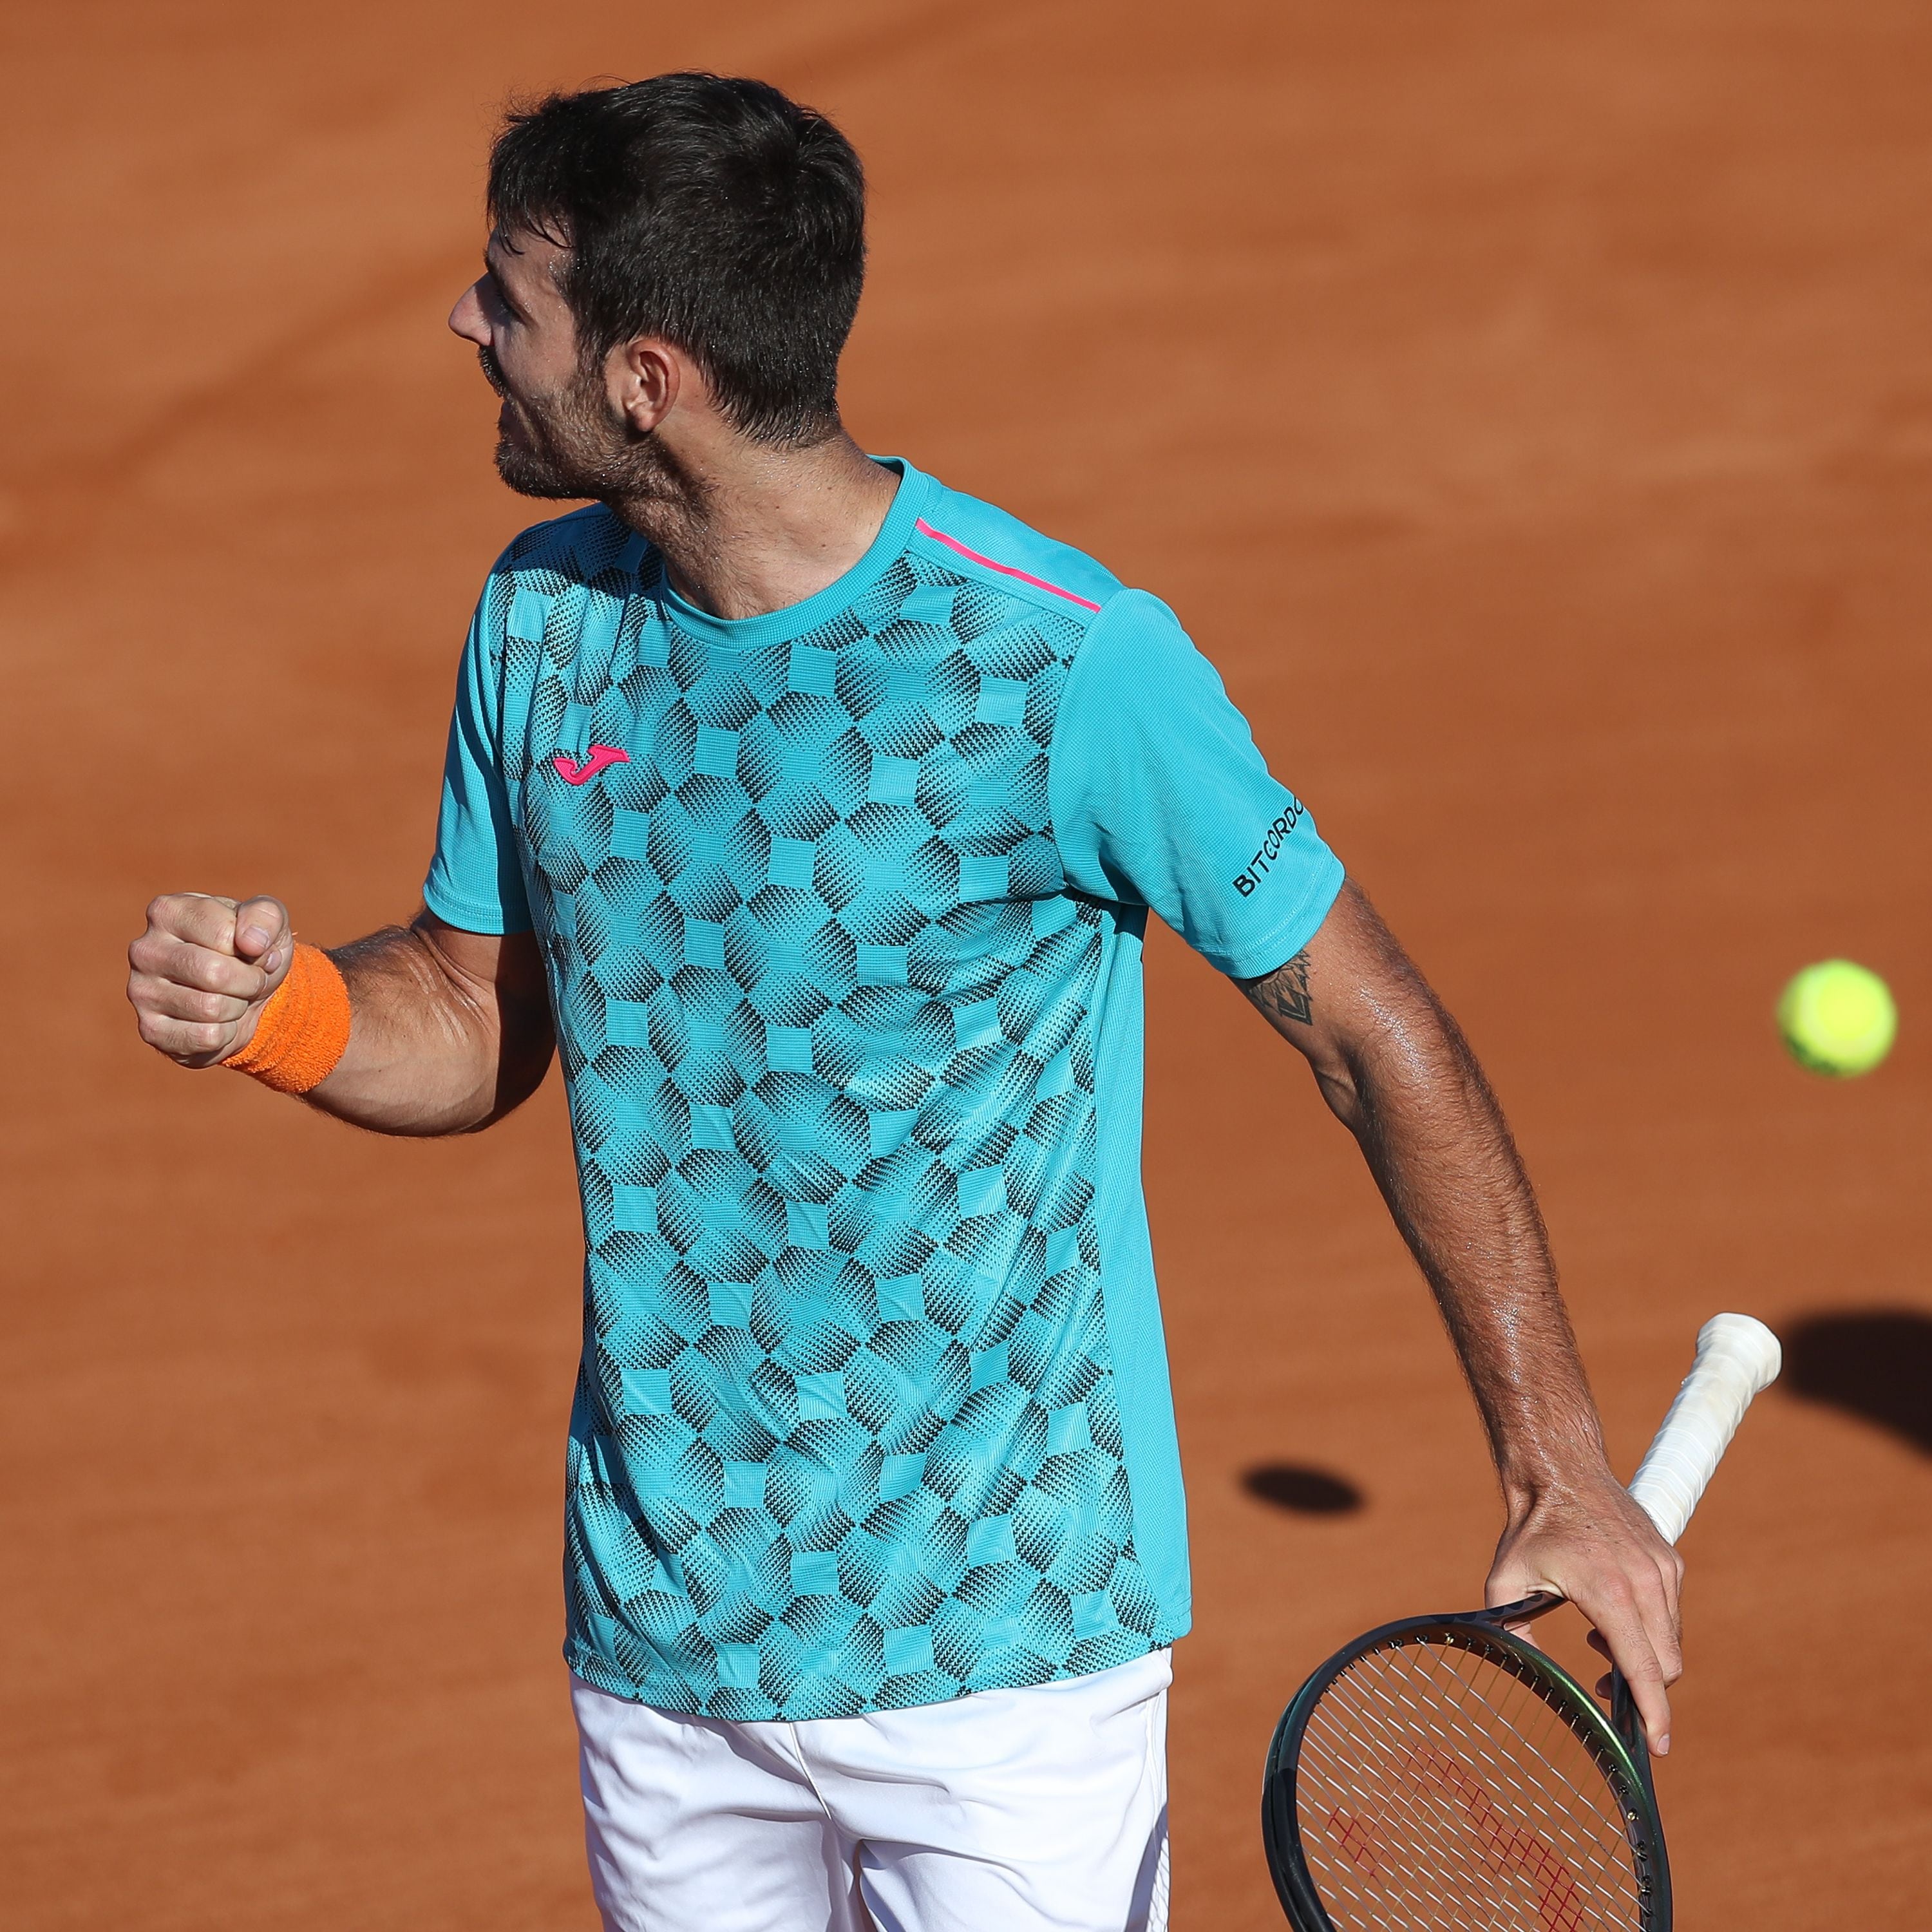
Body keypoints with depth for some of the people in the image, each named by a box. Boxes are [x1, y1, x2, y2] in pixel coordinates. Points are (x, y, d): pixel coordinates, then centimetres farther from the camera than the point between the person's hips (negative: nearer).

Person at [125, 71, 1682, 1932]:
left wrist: (1559, 1466, -10)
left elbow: (1378, 1035, -8)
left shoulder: (1070, 661, -16)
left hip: (1002, 1639, -5)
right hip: (655, 1638, 5)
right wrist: (284, 1010, -8)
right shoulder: (544, 615, 2)